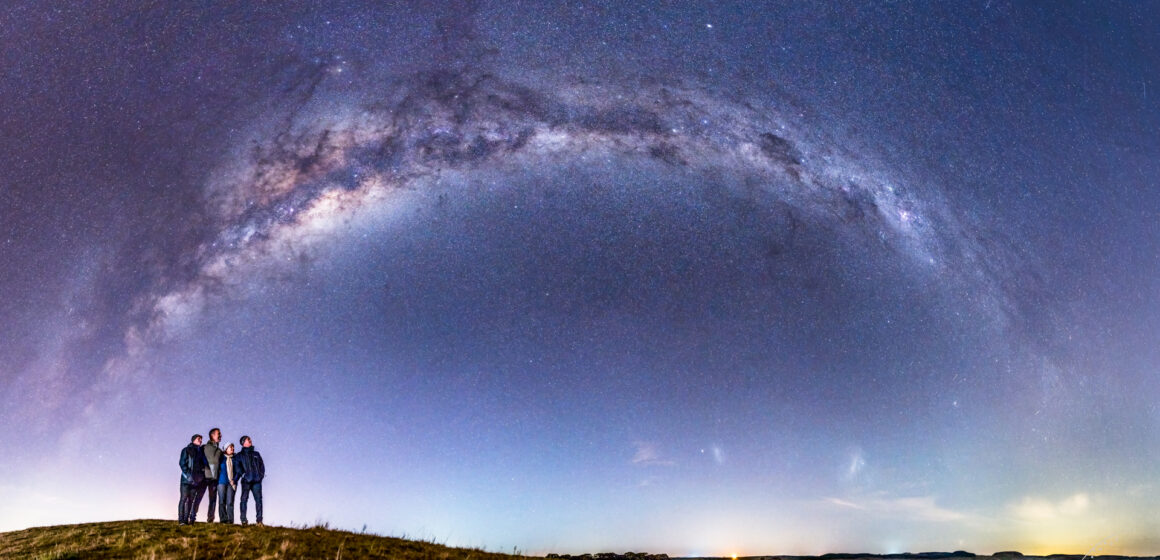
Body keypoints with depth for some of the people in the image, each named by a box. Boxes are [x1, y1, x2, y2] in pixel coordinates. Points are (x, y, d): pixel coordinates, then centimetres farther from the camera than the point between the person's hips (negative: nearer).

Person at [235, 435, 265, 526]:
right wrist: (243, 475, -15)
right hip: (246, 481, -2)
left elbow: (262, 465, 18)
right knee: (244, 499, -7)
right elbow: (238, 467, 1)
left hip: (257, 481, 2)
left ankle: (259, 520, -7)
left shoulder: (256, 454, 22)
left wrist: (261, 474, 3)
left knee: (258, 499, -6)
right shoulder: (240, 455, 13)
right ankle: (243, 520, -5)